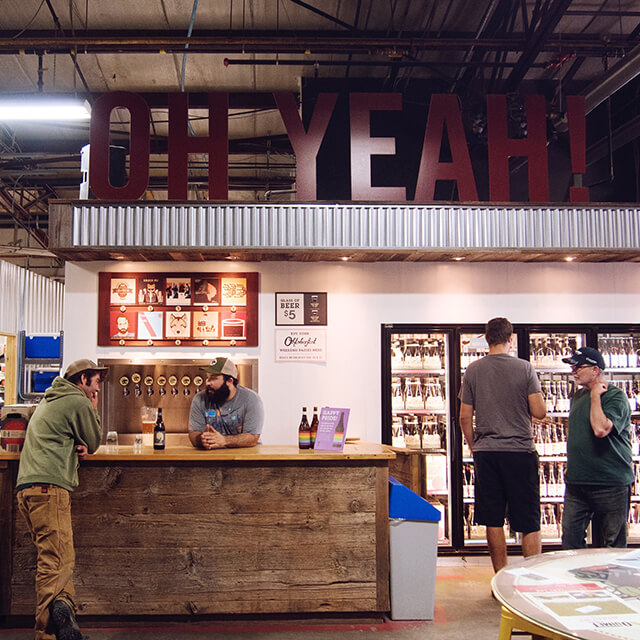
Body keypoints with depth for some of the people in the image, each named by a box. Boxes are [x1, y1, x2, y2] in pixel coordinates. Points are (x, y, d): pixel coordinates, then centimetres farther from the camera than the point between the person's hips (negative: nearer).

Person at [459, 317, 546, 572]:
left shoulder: (473, 370, 2)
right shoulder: (524, 368, -4)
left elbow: (465, 418, 3)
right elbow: (539, 412, -8)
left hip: (486, 453, 2)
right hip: (520, 450, -2)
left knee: (493, 521, 9)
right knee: (529, 522, 6)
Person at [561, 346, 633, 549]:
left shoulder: (615, 396, -9)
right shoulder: (578, 395, 14)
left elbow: (601, 429, -27)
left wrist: (596, 395, -15)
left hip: (610, 484, -7)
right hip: (576, 482, 7)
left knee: (611, 546, 4)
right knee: (570, 540, 6)